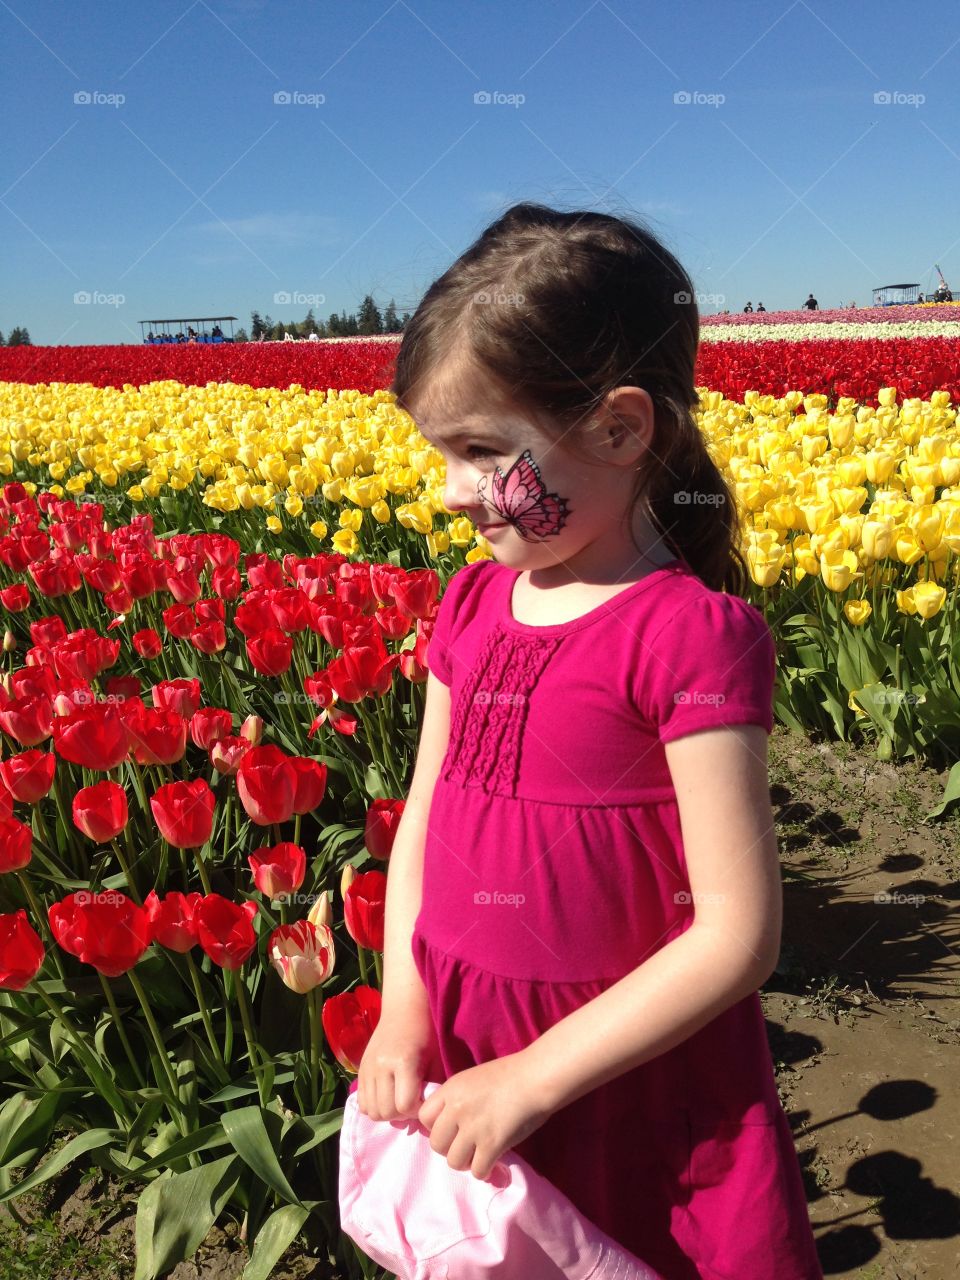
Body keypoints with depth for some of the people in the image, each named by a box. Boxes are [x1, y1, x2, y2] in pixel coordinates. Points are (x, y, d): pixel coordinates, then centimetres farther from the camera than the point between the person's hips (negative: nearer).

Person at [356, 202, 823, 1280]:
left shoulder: (691, 633, -21)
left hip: (634, 1083, -5)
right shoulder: (474, 602, 0)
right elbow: (422, 820, 5)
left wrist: (533, 1078, -19)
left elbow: (738, 935, -21)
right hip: (463, 1066, 6)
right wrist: (403, 1012, -7)